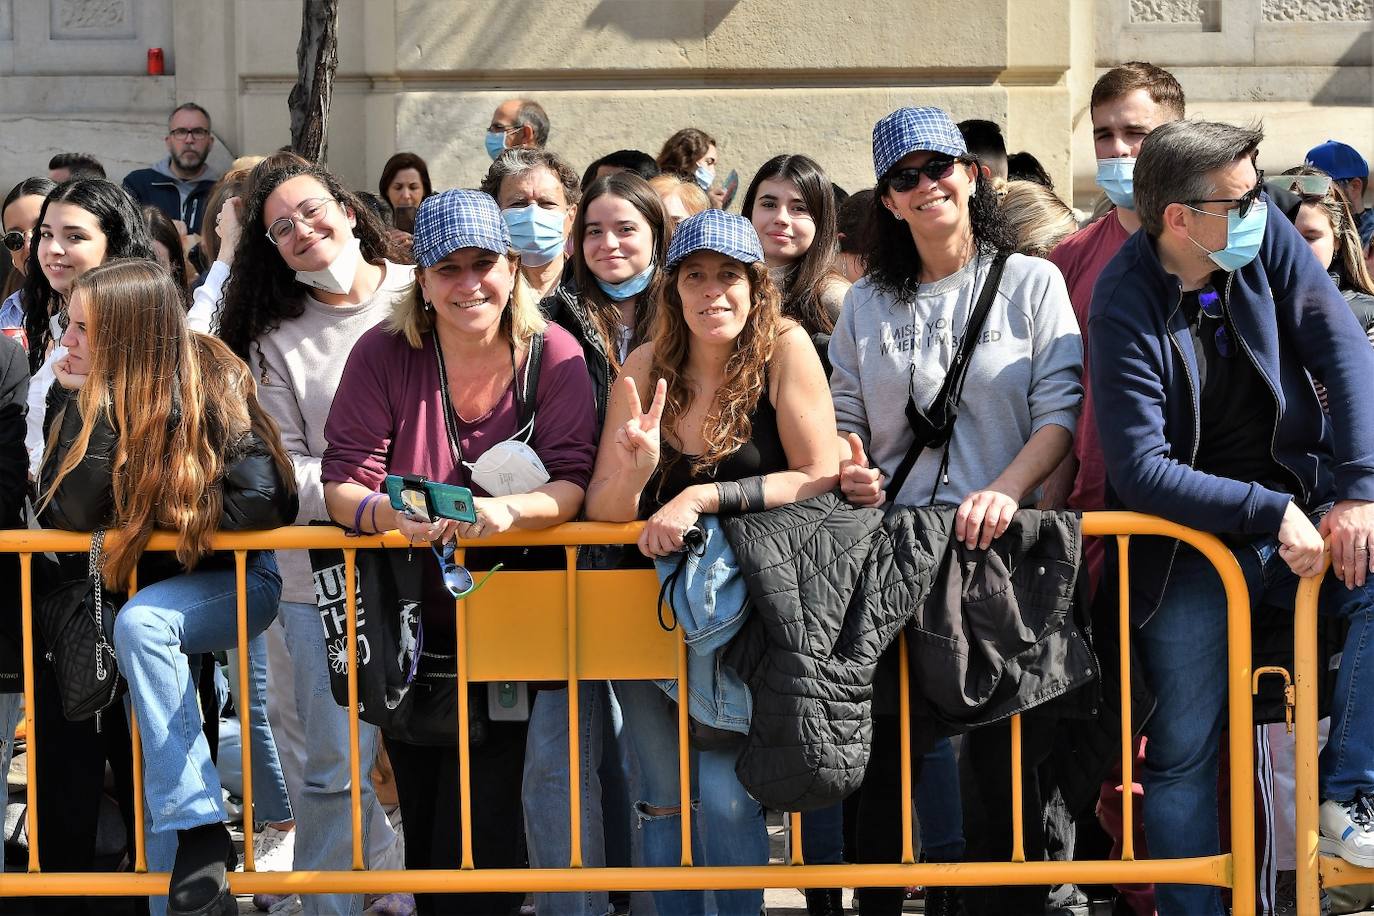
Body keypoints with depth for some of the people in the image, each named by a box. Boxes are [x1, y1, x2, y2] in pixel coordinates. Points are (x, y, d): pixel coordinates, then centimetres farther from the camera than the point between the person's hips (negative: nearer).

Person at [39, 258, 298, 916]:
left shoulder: (210, 382, -17)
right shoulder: (82, 398, -4)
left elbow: (259, 499, -25)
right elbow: (66, 515, -14)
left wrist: (164, 522, -14)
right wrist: (86, 405, -20)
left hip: (239, 582, -6)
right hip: (158, 589, 6)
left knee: (140, 623, -32)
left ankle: (197, 835, -34)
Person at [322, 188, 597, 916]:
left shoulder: (554, 355, -6)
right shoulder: (383, 354, -5)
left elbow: (573, 481, -11)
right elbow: (342, 482, -8)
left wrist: (509, 510, -32)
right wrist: (387, 515, -31)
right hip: (409, 620, 1)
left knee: (483, 823, -8)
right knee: (422, 821, 10)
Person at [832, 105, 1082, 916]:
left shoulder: (1031, 283, 7)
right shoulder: (867, 305, 17)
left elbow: (1062, 410, -3)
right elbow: (844, 419, 18)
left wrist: (1006, 490, -19)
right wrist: (855, 472, -5)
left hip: (1000, 544, -2)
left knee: (1006, 754, -5)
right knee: (886, 752, -1)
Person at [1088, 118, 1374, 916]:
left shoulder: (1263, 231, -5)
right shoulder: (1124, 309, -17)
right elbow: (1141, 469, -21)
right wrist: (1268, 515, -26)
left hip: (1296, 504, 4)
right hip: (1194, 537, -3)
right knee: (1182, 754, -3)